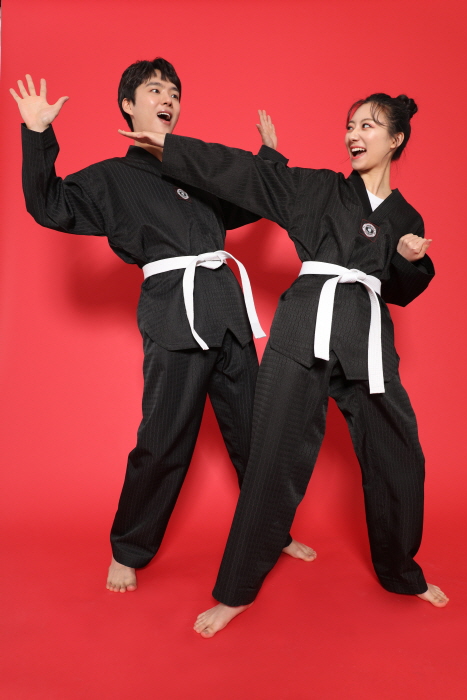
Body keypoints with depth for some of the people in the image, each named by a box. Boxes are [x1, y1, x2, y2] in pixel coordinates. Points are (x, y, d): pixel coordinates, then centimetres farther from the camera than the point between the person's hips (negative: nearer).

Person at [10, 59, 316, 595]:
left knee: (252, 429, 11)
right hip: (173, 313, -5)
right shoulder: (112, 178, 10)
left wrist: (270, 154, 32)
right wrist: (37, 135, -8)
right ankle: (128, 552, 18)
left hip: (227, 304, 5)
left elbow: (247, 206, 35)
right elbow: (50, 207, -2)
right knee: (164, 441, -4)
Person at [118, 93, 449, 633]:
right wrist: (167, 144, -1)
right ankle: (237, 590, 11)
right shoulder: (320, 189, 10)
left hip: (368, 341, 3)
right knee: (276, 460, -5)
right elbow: (245, 172, 4)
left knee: (398, 459, 7)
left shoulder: (406, 219, 17)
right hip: (305, 330, -3)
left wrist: (413, 259, 1)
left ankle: (401, 574, 33)